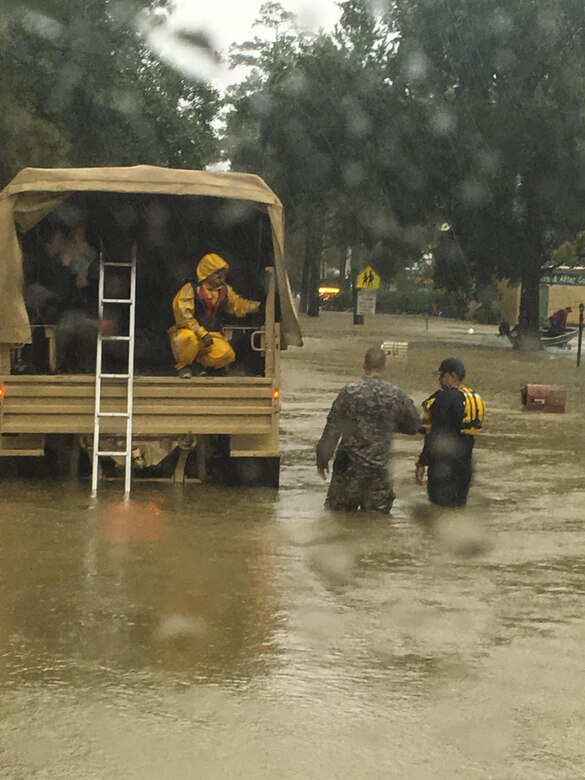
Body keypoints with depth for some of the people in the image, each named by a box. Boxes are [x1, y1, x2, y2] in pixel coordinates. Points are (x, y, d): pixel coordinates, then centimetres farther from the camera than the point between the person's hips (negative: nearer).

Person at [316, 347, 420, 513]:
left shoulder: (350, 392, -11)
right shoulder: (397, 395, -5)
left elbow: (332, 429, -7)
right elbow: (414, 426, 9)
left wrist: (322, 460, 3)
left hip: (348, 466, -2)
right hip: (379, 467, 2)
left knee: (338, 510, 11)